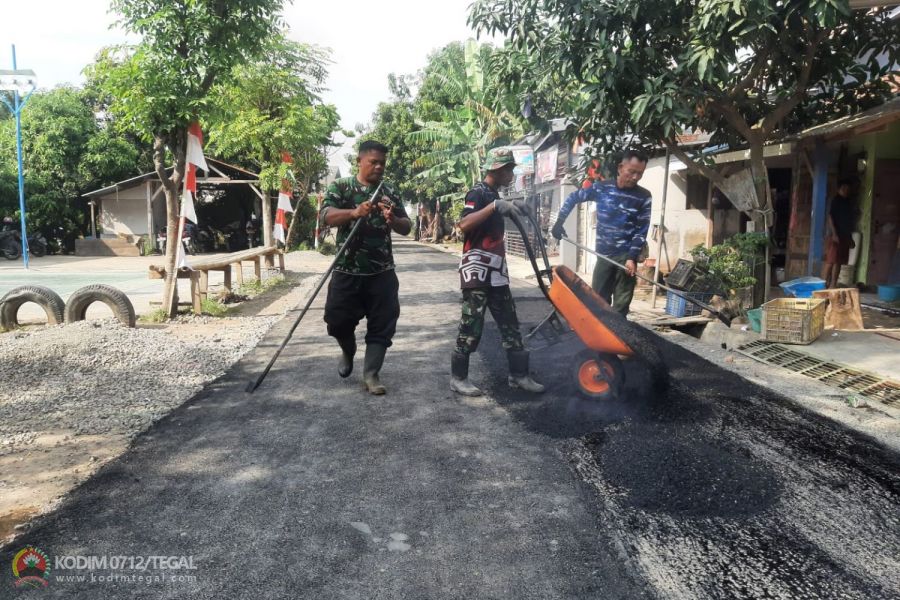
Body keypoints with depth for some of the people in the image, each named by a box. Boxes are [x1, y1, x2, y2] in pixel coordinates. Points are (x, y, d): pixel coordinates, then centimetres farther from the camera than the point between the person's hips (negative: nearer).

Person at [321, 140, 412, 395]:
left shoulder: (388, 193, 9)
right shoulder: (340, 187, 1)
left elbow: (406, 228, 7)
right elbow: (327, 216, -16)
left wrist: (392, 219, -16)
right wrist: (354, 212, -35)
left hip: (382, 272, 2)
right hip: (347, 270, -2)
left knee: (382, 324, 1)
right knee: (338, 320, 3)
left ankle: (371, 374, 12)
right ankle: (348, 351, 34)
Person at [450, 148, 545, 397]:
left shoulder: (494, 194, 19)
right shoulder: (478, 193, -10)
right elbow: (464, 225, -29)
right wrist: (494, 206, -32)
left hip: (495, 271, 9)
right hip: (477, 269, -9)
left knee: (509, 322, 10)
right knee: (472, 325, -5)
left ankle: (518, 374, 17)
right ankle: (458, 377, 6)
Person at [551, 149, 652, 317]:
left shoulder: (643, 197, -3)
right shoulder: (601, 188, 0)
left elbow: (642, 230, -4)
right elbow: (573, 197, 14)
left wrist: (632, 257, -14)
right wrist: (559, 222, 7)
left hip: (626, 255, -2)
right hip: (604, 254, 2)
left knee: (621, 303, -3)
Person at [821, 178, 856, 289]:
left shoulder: (849, 202, 17)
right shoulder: (835, 200, -5)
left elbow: (850, 221, 20)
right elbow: (830, 217, -12)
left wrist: (850, 238, 18)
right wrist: (834, 234, -20)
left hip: (845, 235, 7)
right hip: (834, 235, -7)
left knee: (839, 261, 5)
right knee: (830, 261, -10)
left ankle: (833, 285, 7)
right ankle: (824, 284, -9)